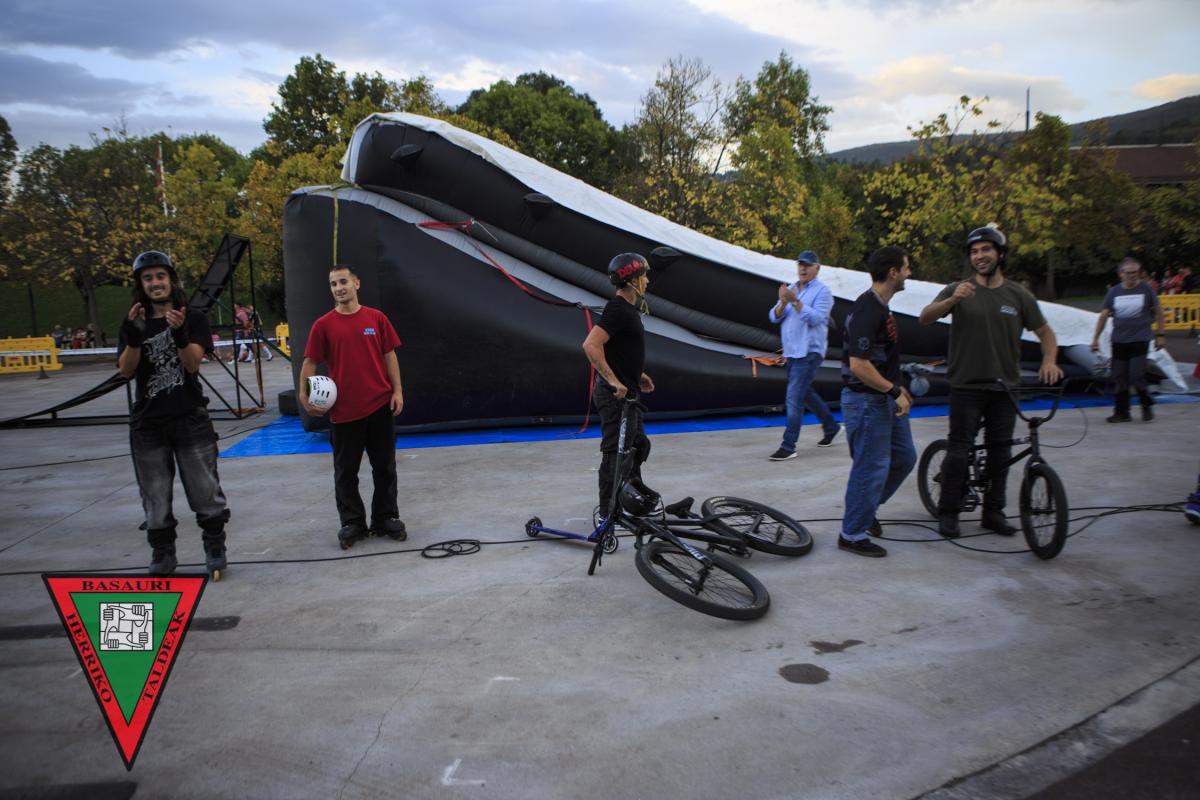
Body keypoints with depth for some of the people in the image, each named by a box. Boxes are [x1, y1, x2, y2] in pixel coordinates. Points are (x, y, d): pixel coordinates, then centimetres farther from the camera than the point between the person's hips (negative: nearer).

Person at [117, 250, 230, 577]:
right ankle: (162, 554, 21)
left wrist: (180, 334, -28)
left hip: (191, 419, -2)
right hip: (148, 424, 2)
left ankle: (215, 548, 17)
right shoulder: (134, 323, 7)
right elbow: (126, 370, -6)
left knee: (205, 490, 2)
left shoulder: (193, 319, 2)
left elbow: (193, 364, -11)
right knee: (155, 496, 8)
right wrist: (134, 336, -22)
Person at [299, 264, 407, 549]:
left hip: (380, 406, 1)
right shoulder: (323, 325, 0)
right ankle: (352, 523, 20)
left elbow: (389, 356, 6)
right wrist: (304, 395, -11)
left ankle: (386, 518, 23)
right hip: (343, 410, -1)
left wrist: (397, 390, -2)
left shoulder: (376, 318, 3)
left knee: (384, 467, 10)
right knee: (345, 472, 7)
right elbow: (310, 362, 1)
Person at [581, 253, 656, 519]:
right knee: (615, 452, -2)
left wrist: (638, 375, 19)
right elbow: (590, 345, -30)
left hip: (625, 392, 11)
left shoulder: (628, 308, 13)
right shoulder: (618, 309, -19)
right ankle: (608, 511, 8)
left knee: (638, 445, 20)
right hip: (615, 394, -11)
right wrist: (613, 381, -27)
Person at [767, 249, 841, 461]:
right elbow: (774, 317, 5)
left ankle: (788, 446, -10)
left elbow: (815, 318, -19)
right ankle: (831, 426, 40)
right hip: (791, 352, 8)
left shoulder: (822, 291, -7)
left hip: (809, 352, -8)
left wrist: (795, 301, -26)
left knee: (794, 397, -13)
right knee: (806, 393, 20)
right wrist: (783, 302, -15)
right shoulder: (790, 289, 13)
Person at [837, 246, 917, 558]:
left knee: (903, 457, 19)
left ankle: (867, 508, 34)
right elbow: (859, 365, -27)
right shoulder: (867, 310, -22)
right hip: (865, 401, -10)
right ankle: (853, 535, 12)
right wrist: (894, 391, -20)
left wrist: (896, 387, 17)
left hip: (883, 399, 10)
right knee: (872, 467, -2)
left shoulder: (880, 307, 11)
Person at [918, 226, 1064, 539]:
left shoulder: (1019, 295, 4)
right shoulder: (959, 289, -1)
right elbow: (925, 318, -14)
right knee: (959, 450, -1)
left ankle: (993, 512, 20)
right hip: (966, 386, -2)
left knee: (1000, 452, 9)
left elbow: (1046, 333, 9)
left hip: (1004, 388, 3)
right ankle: (948, 512, 8)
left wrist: (1049, 360, -11)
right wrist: (952, 300, -32)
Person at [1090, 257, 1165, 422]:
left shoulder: (1145, 290, 1)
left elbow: (1158, 311, 9)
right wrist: (1095, 338, 2)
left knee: (1136, 377, -10)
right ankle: (1122, 412, 12)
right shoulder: (1114, 292, 5)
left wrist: (1160, 334, 6)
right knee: (1119, 378, 3)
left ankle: (1147, 406, 14)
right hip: (1119, 341, 3)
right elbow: (1103, 316, 6)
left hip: (1140, 340, -3)